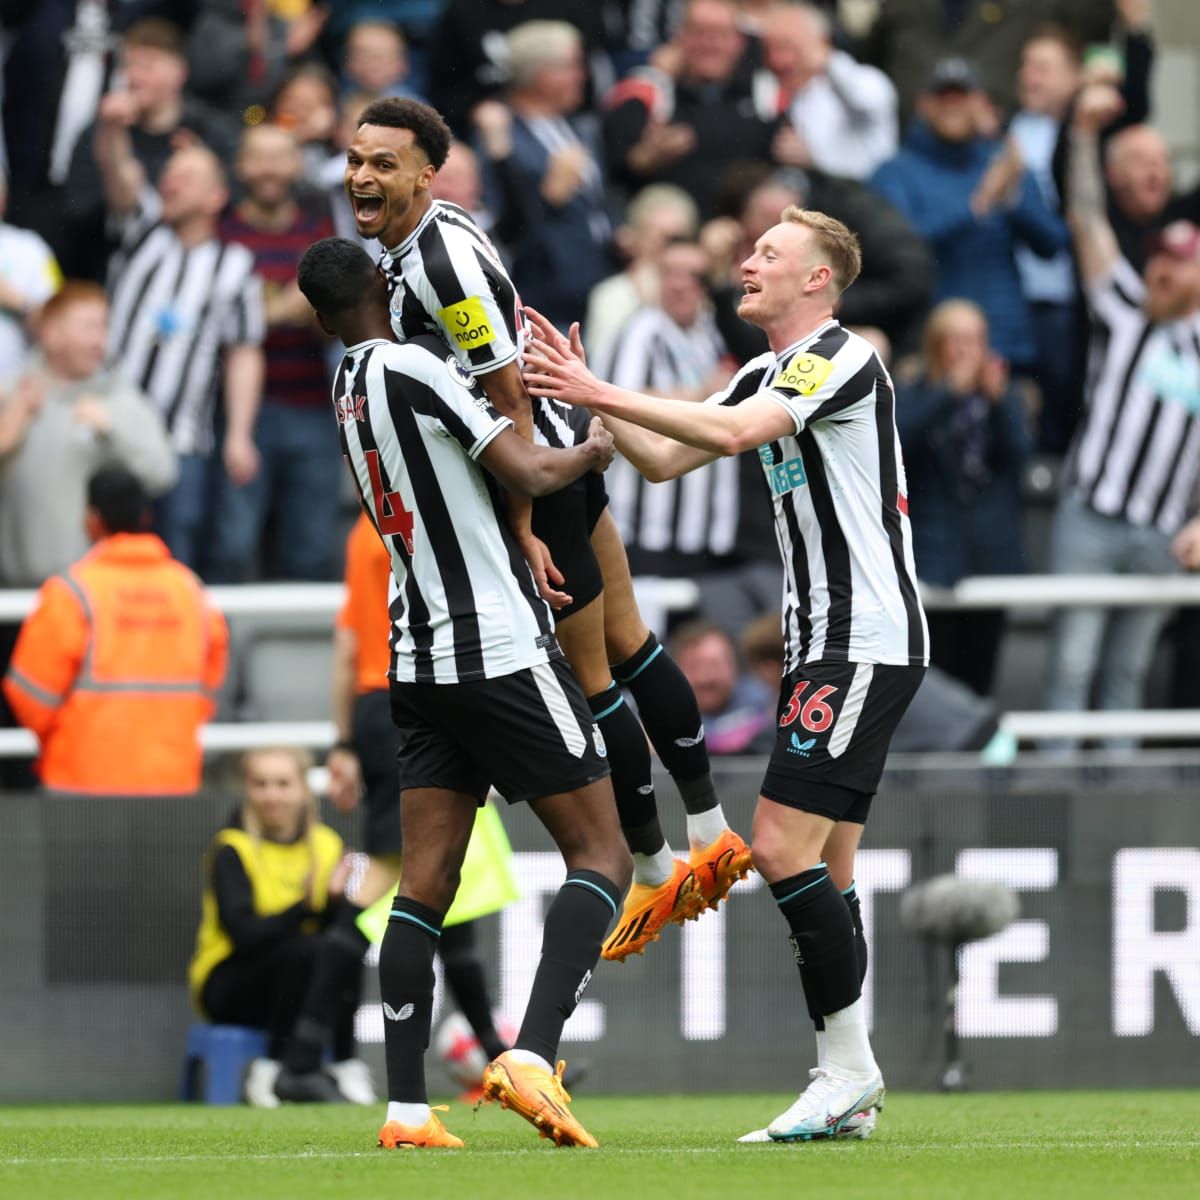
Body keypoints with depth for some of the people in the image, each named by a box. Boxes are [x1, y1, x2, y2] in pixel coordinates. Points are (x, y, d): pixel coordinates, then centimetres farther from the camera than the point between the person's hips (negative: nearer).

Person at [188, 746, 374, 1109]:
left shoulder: (325, 845, 4)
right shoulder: (232, 851, -11)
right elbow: (243, 933, -24)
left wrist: (334, 900, -25)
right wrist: (306, 906, -35)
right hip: (229, 990, -4)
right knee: (306, 949, -32)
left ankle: (345, 1064, -19)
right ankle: (272, 1072, -23)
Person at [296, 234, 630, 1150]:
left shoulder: (350, 390, 12)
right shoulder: (413, 367, -13)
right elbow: (526, 471, -16)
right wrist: (594, 450, 3)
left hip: (419, 659, 7)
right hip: (504, 653, -7)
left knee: (426, 884, 5)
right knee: (601, 857, -1)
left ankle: (406, 1108, -2)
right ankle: (532, 1059, -17)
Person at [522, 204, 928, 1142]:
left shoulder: (842, 359, -12)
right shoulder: (767, 374, 18)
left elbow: (734, 431, -26)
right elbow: (667, 458, 17)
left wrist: (602, 395, -26)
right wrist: (592, 398, 3)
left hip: (868, 640, -10)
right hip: (826, 644, 10)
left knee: (784, 847, -15)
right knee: (824, 868, 7)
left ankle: (847, 1062, -9)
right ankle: (850, 1092, 8)